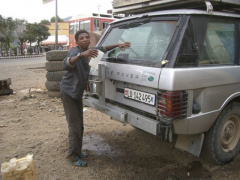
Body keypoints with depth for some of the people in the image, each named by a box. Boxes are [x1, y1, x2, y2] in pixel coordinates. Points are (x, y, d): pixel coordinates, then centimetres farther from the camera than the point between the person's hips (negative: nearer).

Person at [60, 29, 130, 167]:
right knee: (75, 126, -7)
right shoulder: (75, 51, -21)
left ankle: (77, 151, 30)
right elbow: (66, 64, -43)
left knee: (79, 125, 15)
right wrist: (82, 55, -59)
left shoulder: (89, 51, 0)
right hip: (68, 92, -8)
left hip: (78, 93, 8)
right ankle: (73, 157, 6)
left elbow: (102, 49, 16)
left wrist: (118, 45, 4)